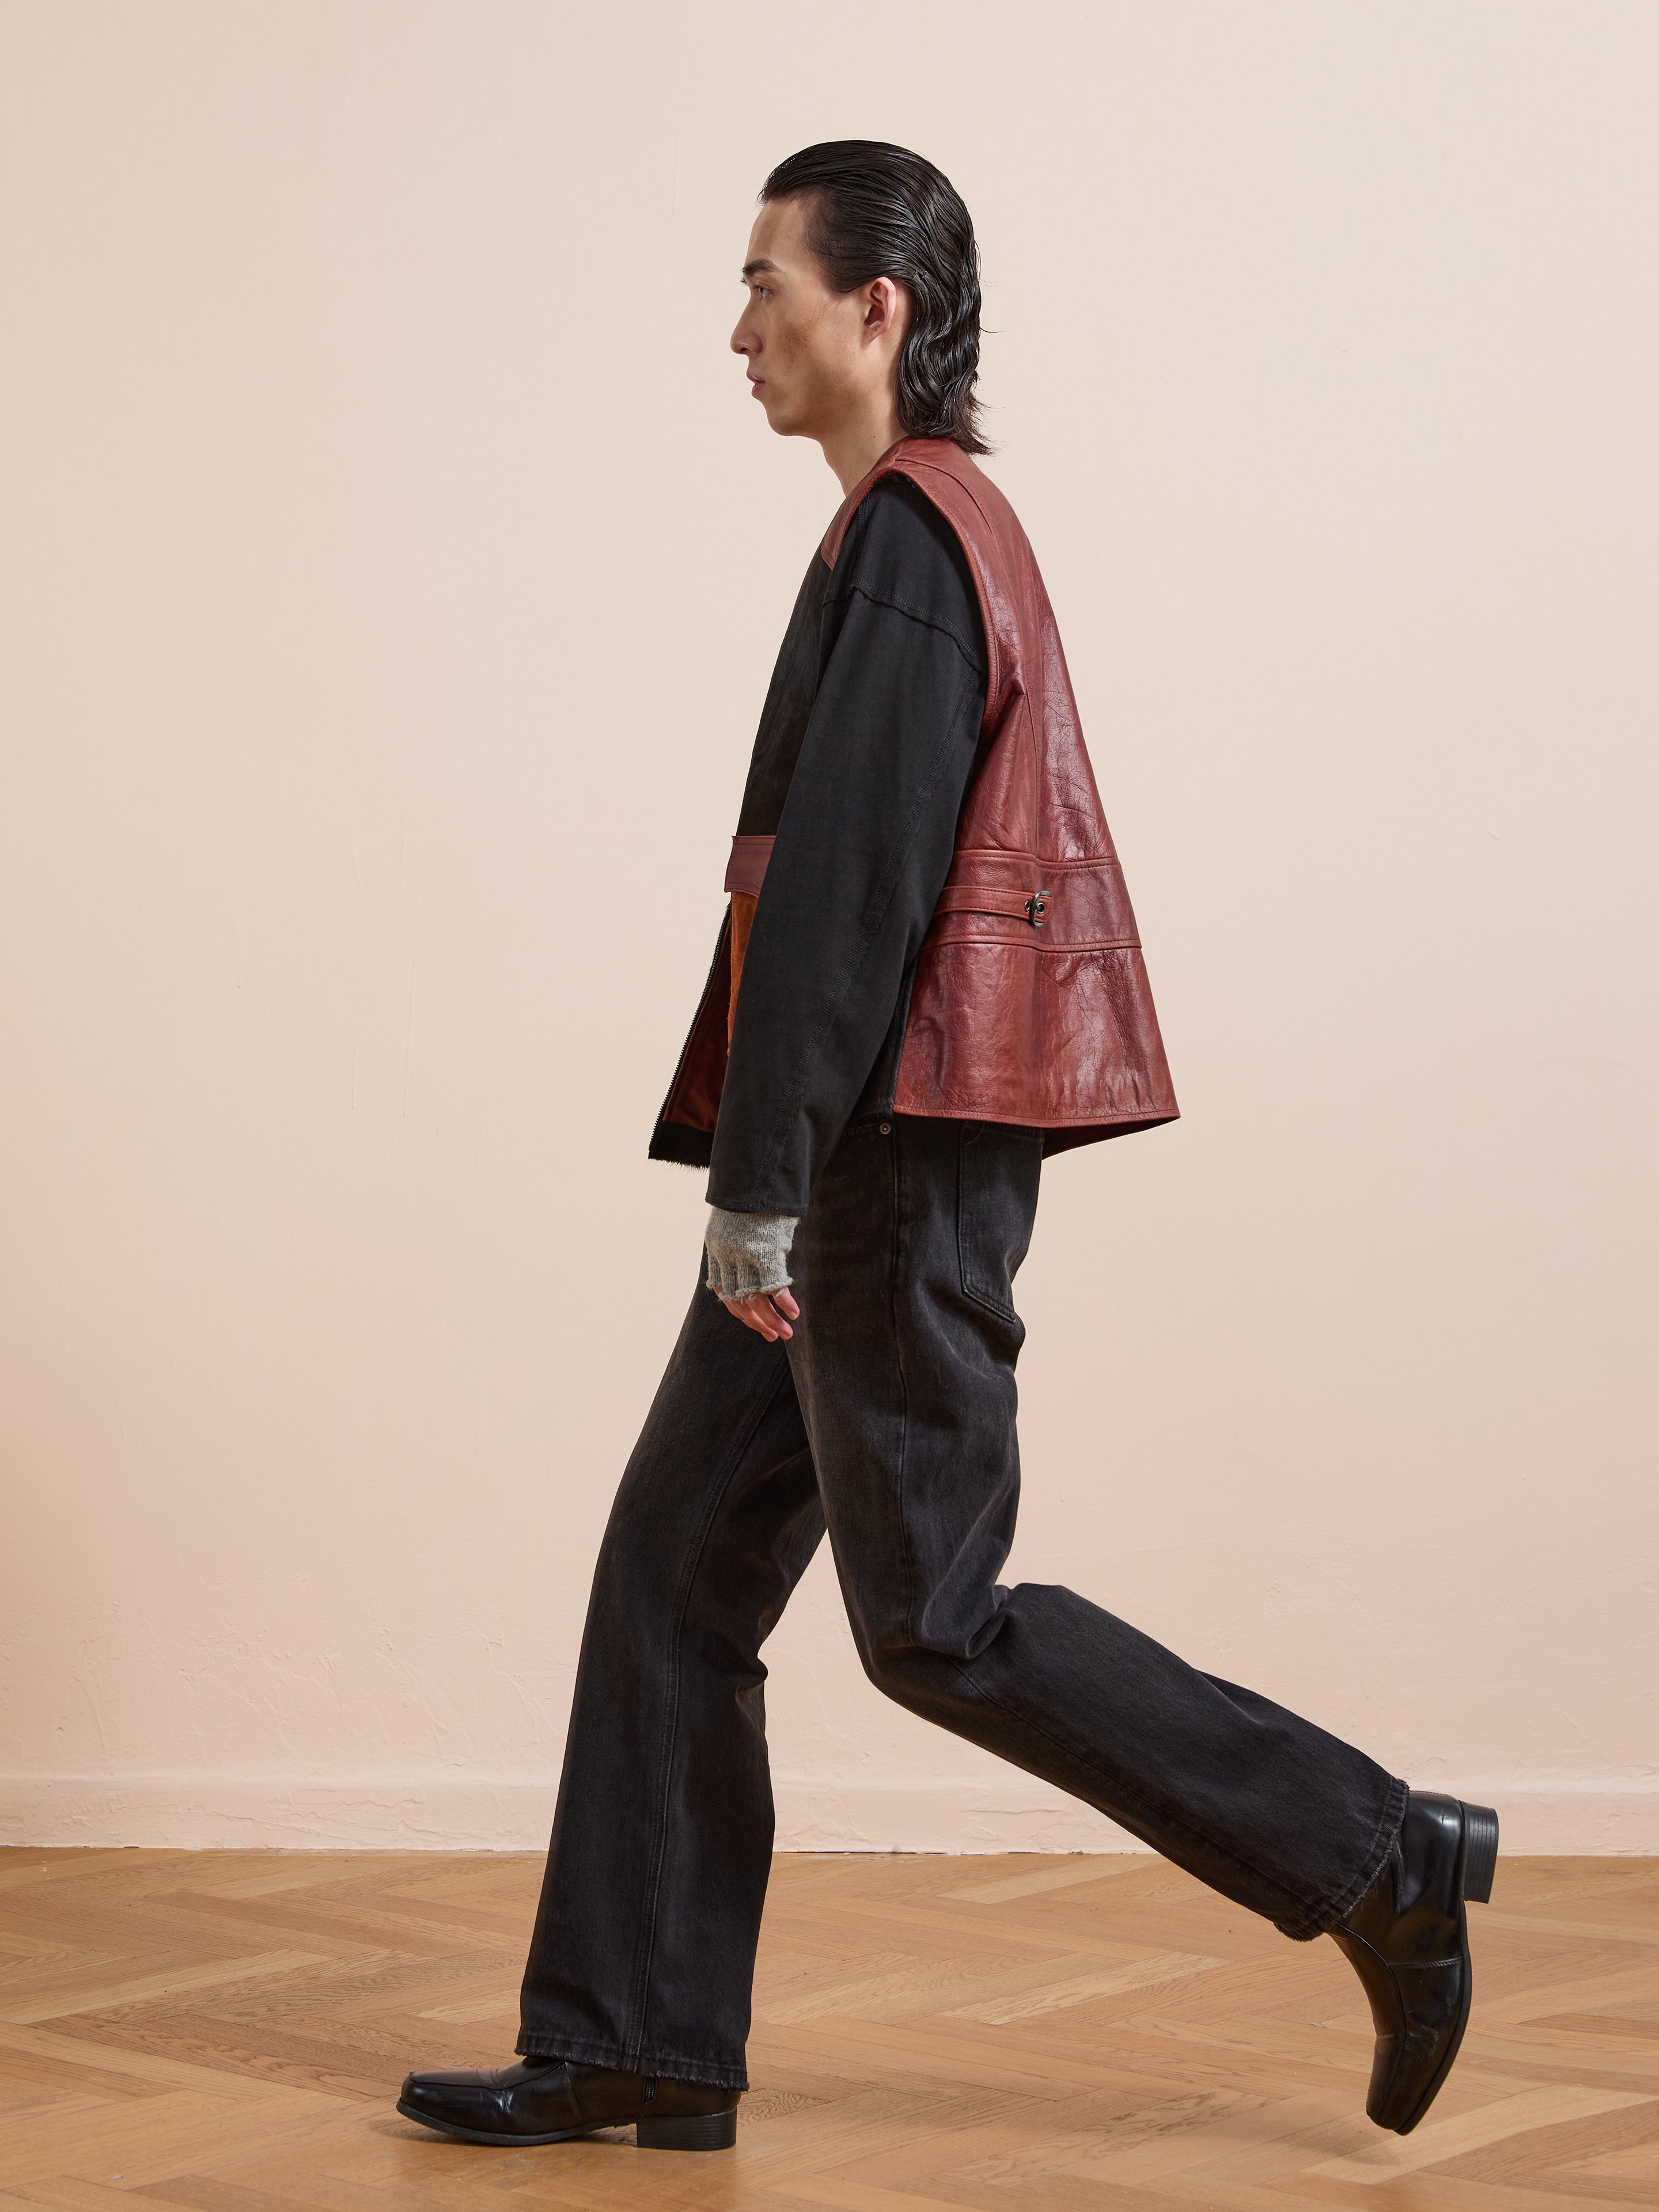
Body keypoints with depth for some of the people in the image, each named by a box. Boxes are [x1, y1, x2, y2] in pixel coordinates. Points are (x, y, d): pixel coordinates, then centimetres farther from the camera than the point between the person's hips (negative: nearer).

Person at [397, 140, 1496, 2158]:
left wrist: (759, 1178, -21)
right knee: (676, 1571, 10)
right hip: (877, 1171, 10)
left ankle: (1384, 1865, 5)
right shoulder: (948, 527, 19)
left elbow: (842, 880, -22)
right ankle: (633, 2048, 17)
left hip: (893, 1161, -10)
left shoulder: (905, 543, -14)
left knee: (935, 1625, -4)